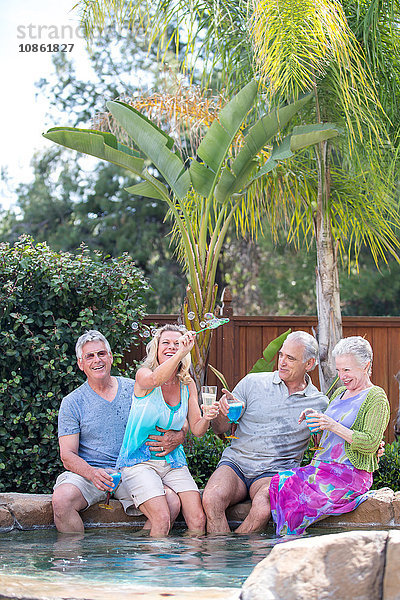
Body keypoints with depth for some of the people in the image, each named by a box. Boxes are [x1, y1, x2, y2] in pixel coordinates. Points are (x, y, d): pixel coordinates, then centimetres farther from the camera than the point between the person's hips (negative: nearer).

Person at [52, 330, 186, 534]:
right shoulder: (72, 403, 4)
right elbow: (68, 455, -2)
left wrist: (177, 437, -14)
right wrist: (92, 473, -24)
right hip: (88, 473, -1)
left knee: (172, 503, -26)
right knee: (61, 500, -33)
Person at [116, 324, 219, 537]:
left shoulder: (187, 385, 10)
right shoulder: (143, 375, -5)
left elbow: (196, 429, 7)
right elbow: (155, 380, -30)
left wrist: (206, 418, -15)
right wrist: (181, 354, -43)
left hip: (173, 462, 4)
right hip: (139, 461, -4)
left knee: (198, 520, -18)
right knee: (162, 520, -27)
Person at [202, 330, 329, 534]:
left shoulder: (319, 404, 7)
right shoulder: (252, 383, 7)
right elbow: (219, 429, 9)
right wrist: (223, 411, -15)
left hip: (275, 471, -1)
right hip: (235, 463, 1)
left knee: (262, 508, -36)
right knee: (212, 499, -33)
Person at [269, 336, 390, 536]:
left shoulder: (376, 398, -3)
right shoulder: (340, 393, 22)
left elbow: (370, 444, -14)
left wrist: (334, 426, -20)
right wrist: (312, 418, 7)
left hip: (351, 474, -7)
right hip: (320, 466, 8)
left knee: (295, 491, -30)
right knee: (279, 482, -22)